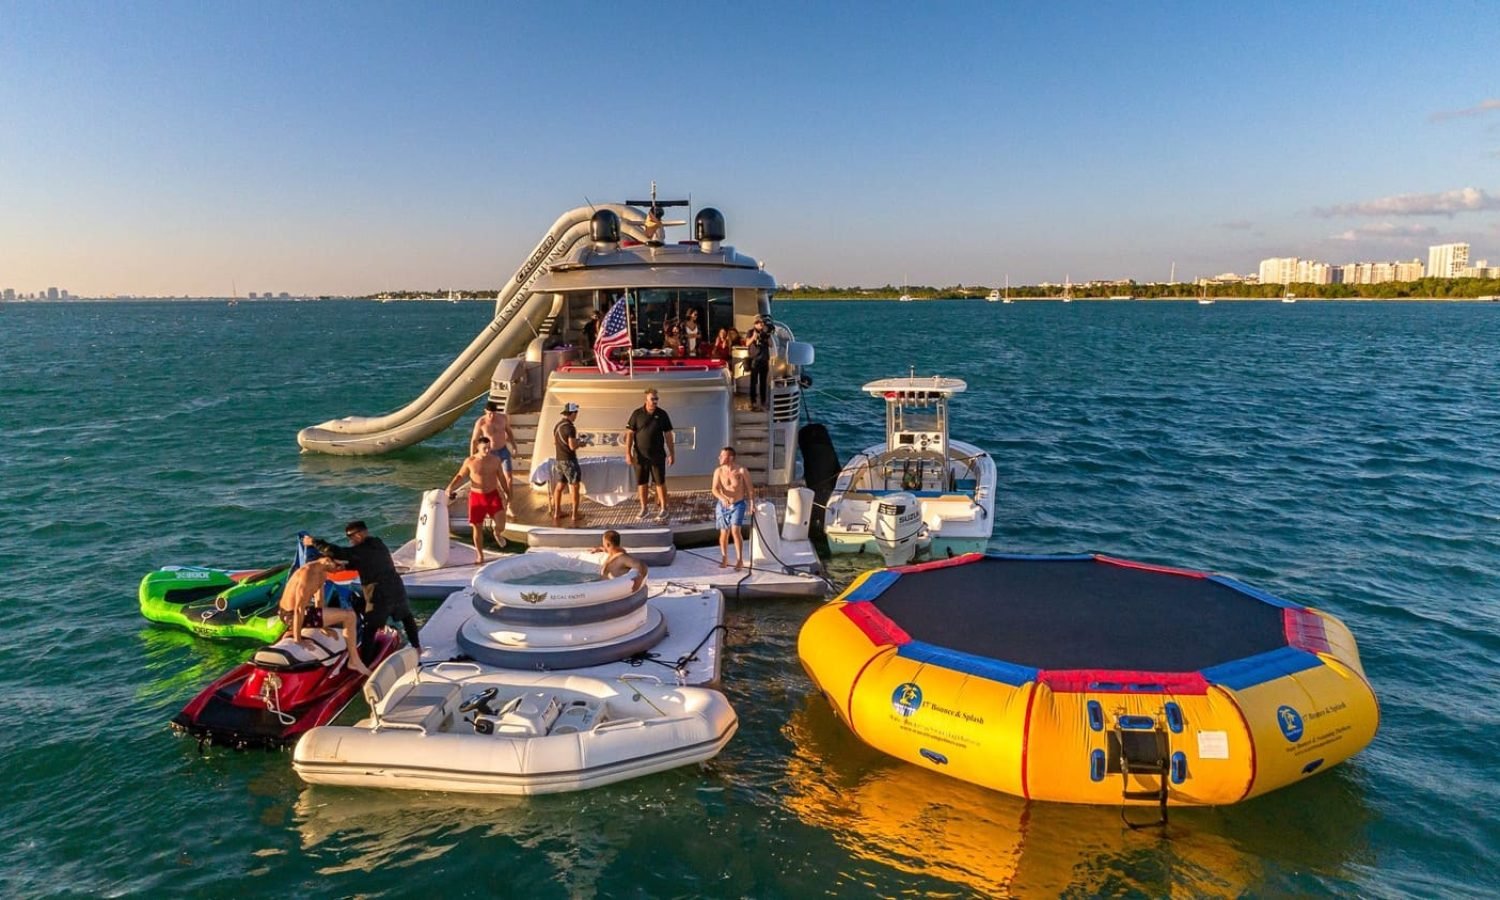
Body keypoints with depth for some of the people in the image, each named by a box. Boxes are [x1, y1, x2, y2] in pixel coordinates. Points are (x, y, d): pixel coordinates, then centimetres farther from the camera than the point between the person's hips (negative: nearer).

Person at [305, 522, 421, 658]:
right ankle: (416, 647, 33)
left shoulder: (362, 550, -13)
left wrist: (314, 542, -11)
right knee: (407, 617, 27)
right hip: (397, 590, 7)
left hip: (380, 596, -7)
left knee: (370, 630, 0)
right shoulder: (380, 545, 13)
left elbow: (337, 552, -19)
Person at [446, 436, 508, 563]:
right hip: (476, 496, 0)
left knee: (500, 525, -13)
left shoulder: (495, 459, -2)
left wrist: (507, 493, 15)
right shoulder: (470, 461, -7)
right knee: (477, 528, 6)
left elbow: (501, 477, 10)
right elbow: (460, 475, 4)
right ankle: (480, 556, 20)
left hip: (493, 495, 0)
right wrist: (450, 487, -11)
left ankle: (497, 534, 26)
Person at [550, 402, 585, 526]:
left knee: (559, 486, 16)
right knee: (575, 487, 1)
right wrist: (579, 442, -1)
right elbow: (573, 446, -23)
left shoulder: (557, 426, 8)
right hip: (569, 461, -8)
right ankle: (575, 515, 1)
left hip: (558, 460, 8)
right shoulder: (570, 427, -20)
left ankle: (556, 512, 20)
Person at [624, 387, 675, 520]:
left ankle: (664, 509, 11)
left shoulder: (662, 414, 0)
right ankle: (643, 509, 20)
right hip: (640, 455, 0)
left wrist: (672, 454, 2)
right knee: (641, 483, 8)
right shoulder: (637, 414, -3)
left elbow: (668, 435, 3)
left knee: (660, 482, 2)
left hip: (658, 456, 0)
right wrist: (628, 453, -8)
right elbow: (630, 434, -2)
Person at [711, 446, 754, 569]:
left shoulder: (741, 470, -12)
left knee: (735, 530, -18)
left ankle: (740, 560, -10)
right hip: (723, 505, 3)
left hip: (738, 505, -3)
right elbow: (715, 489, -14)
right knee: (724, 532, 10)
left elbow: (750, 488, -2)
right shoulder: (718, 471, -7)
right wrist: (722, 498, -33)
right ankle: (724, 558, 29)